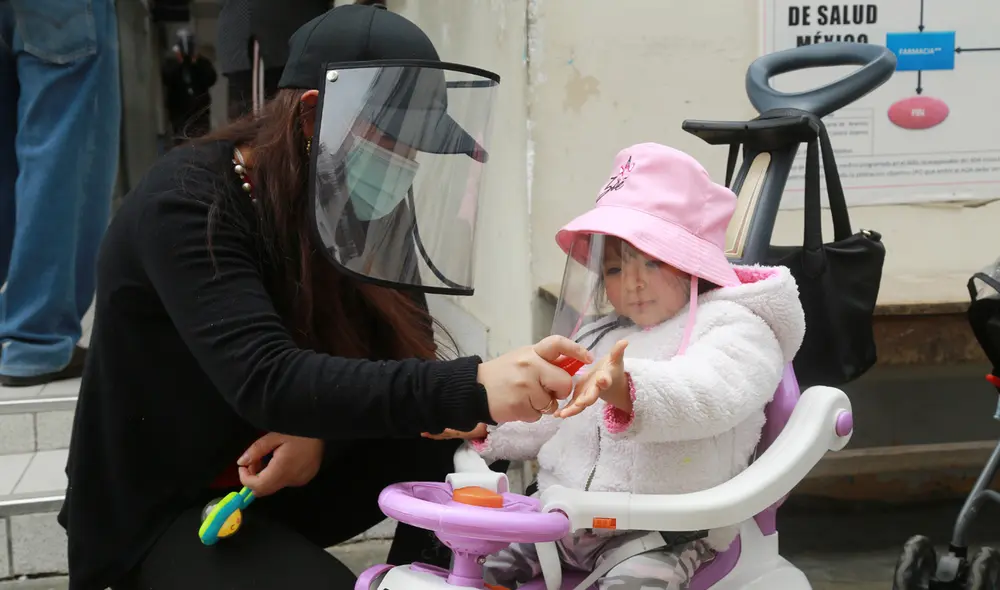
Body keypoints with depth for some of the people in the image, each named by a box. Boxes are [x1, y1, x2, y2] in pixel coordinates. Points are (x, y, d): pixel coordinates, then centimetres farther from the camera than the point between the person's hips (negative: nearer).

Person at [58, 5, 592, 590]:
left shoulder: (357, 205, -4)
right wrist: (472, 385, -47)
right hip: (165, 506, -6)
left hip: (280, 480, 6)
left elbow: (409, 356, -4)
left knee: (446, 427, -16)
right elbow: (267, 382, -37)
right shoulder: (188, 204, -24)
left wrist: (322, 433, -24)